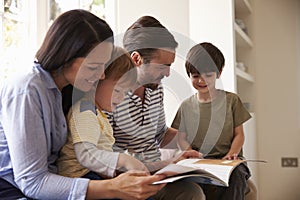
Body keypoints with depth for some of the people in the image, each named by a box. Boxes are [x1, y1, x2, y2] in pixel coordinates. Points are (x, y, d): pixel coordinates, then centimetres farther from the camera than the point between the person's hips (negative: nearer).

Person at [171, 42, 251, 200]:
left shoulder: (231, 100, 8)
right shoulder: (186, 106, 12)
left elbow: (239, 134, 8)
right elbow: (182, 138, 12)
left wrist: (231, 154, -12)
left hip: (227, 160, 0)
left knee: (235, 175, -36)